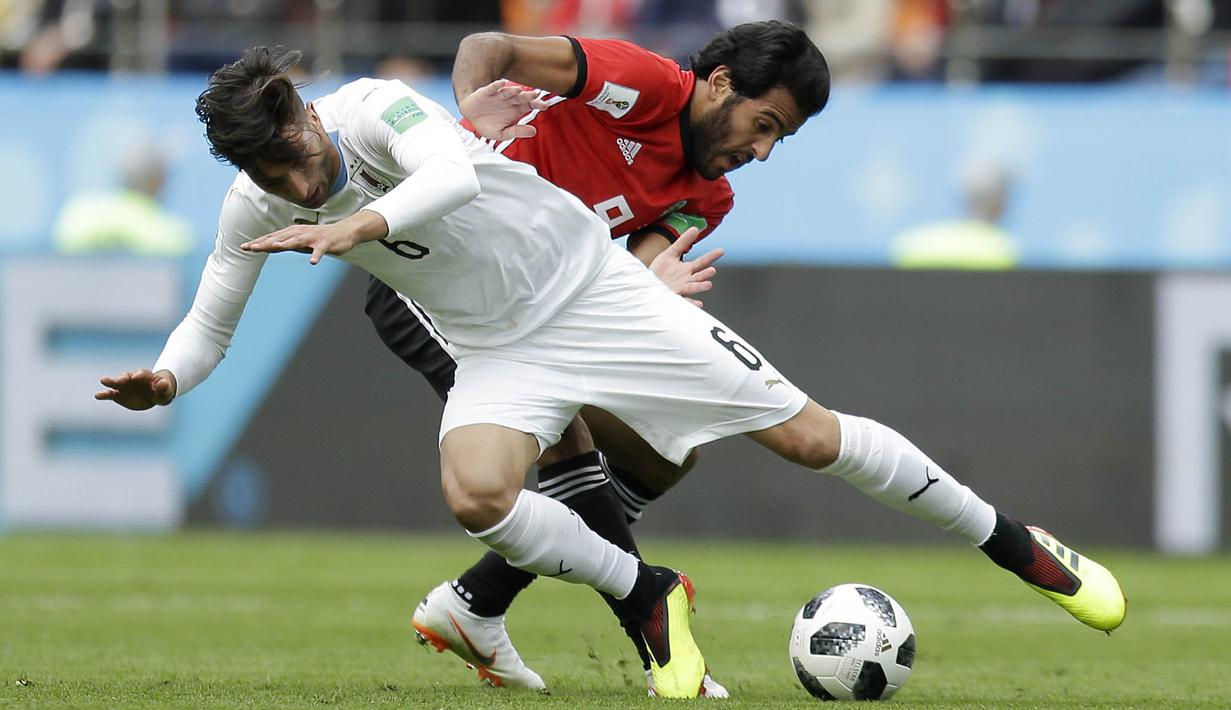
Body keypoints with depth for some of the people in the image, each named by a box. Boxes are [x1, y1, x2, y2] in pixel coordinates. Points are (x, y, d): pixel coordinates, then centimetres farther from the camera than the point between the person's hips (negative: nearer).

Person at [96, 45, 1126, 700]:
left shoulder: (373, 110, -25)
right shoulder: (255, 210, -8)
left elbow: (455, 173, -44)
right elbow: (210, 323, 3)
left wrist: (356, 227, -59)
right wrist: (163, 381, -18)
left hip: (591, 284, -4)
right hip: (498, 353, 4)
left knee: (808, 435, -4)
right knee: (474, 491, -29)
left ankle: (1020, 547, 14)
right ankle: (648, 597, -2)